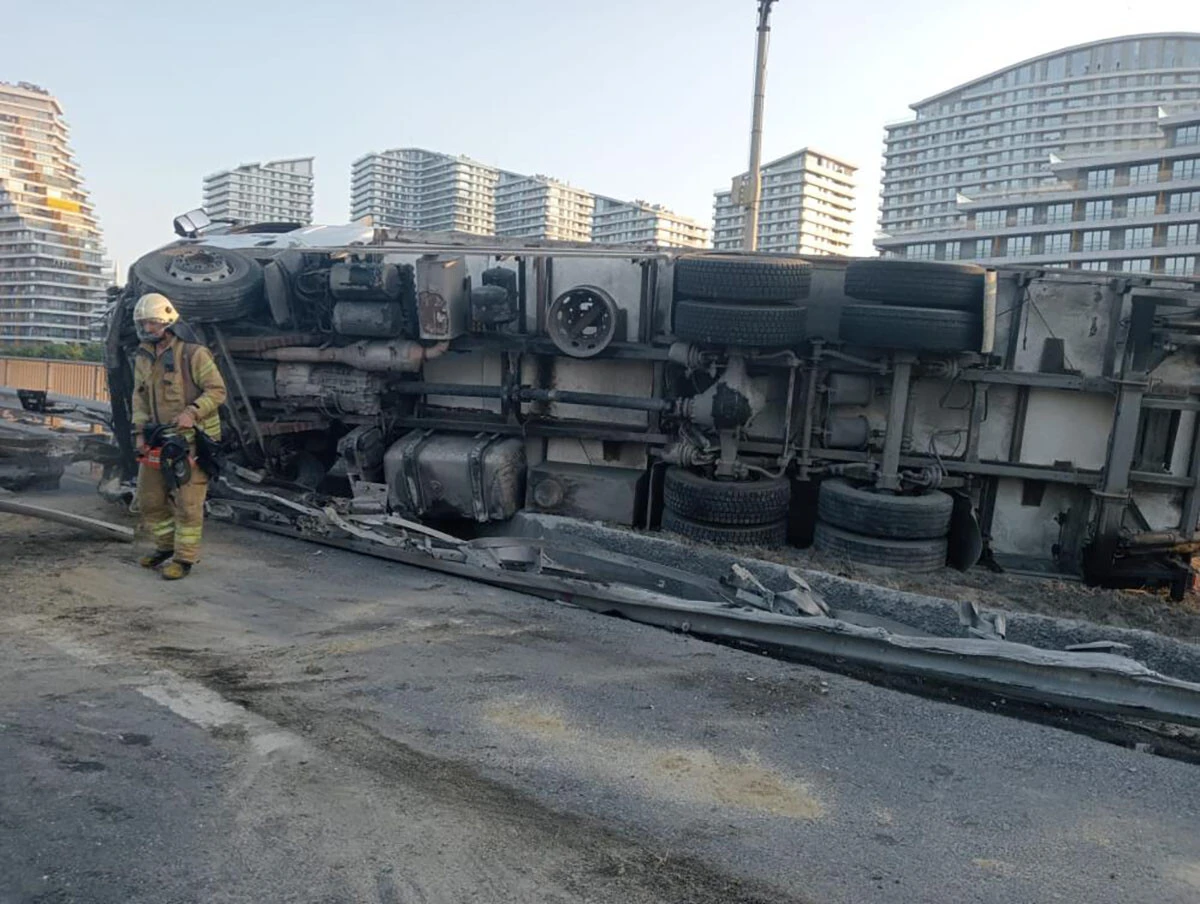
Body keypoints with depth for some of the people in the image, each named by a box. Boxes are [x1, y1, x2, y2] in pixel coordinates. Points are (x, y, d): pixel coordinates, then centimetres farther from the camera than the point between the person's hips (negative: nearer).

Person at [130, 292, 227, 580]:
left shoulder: (193, 354, -12)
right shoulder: (143, 357, 10)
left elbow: (217, 391, -13)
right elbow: (139, 398, 13)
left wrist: (192, 412, -26)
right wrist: (140, 432, 3)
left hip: (191, 439, -7)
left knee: (187, 502, -4)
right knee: (149, 499, 15)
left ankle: (185, 558, 6)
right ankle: (166, 546, 32)